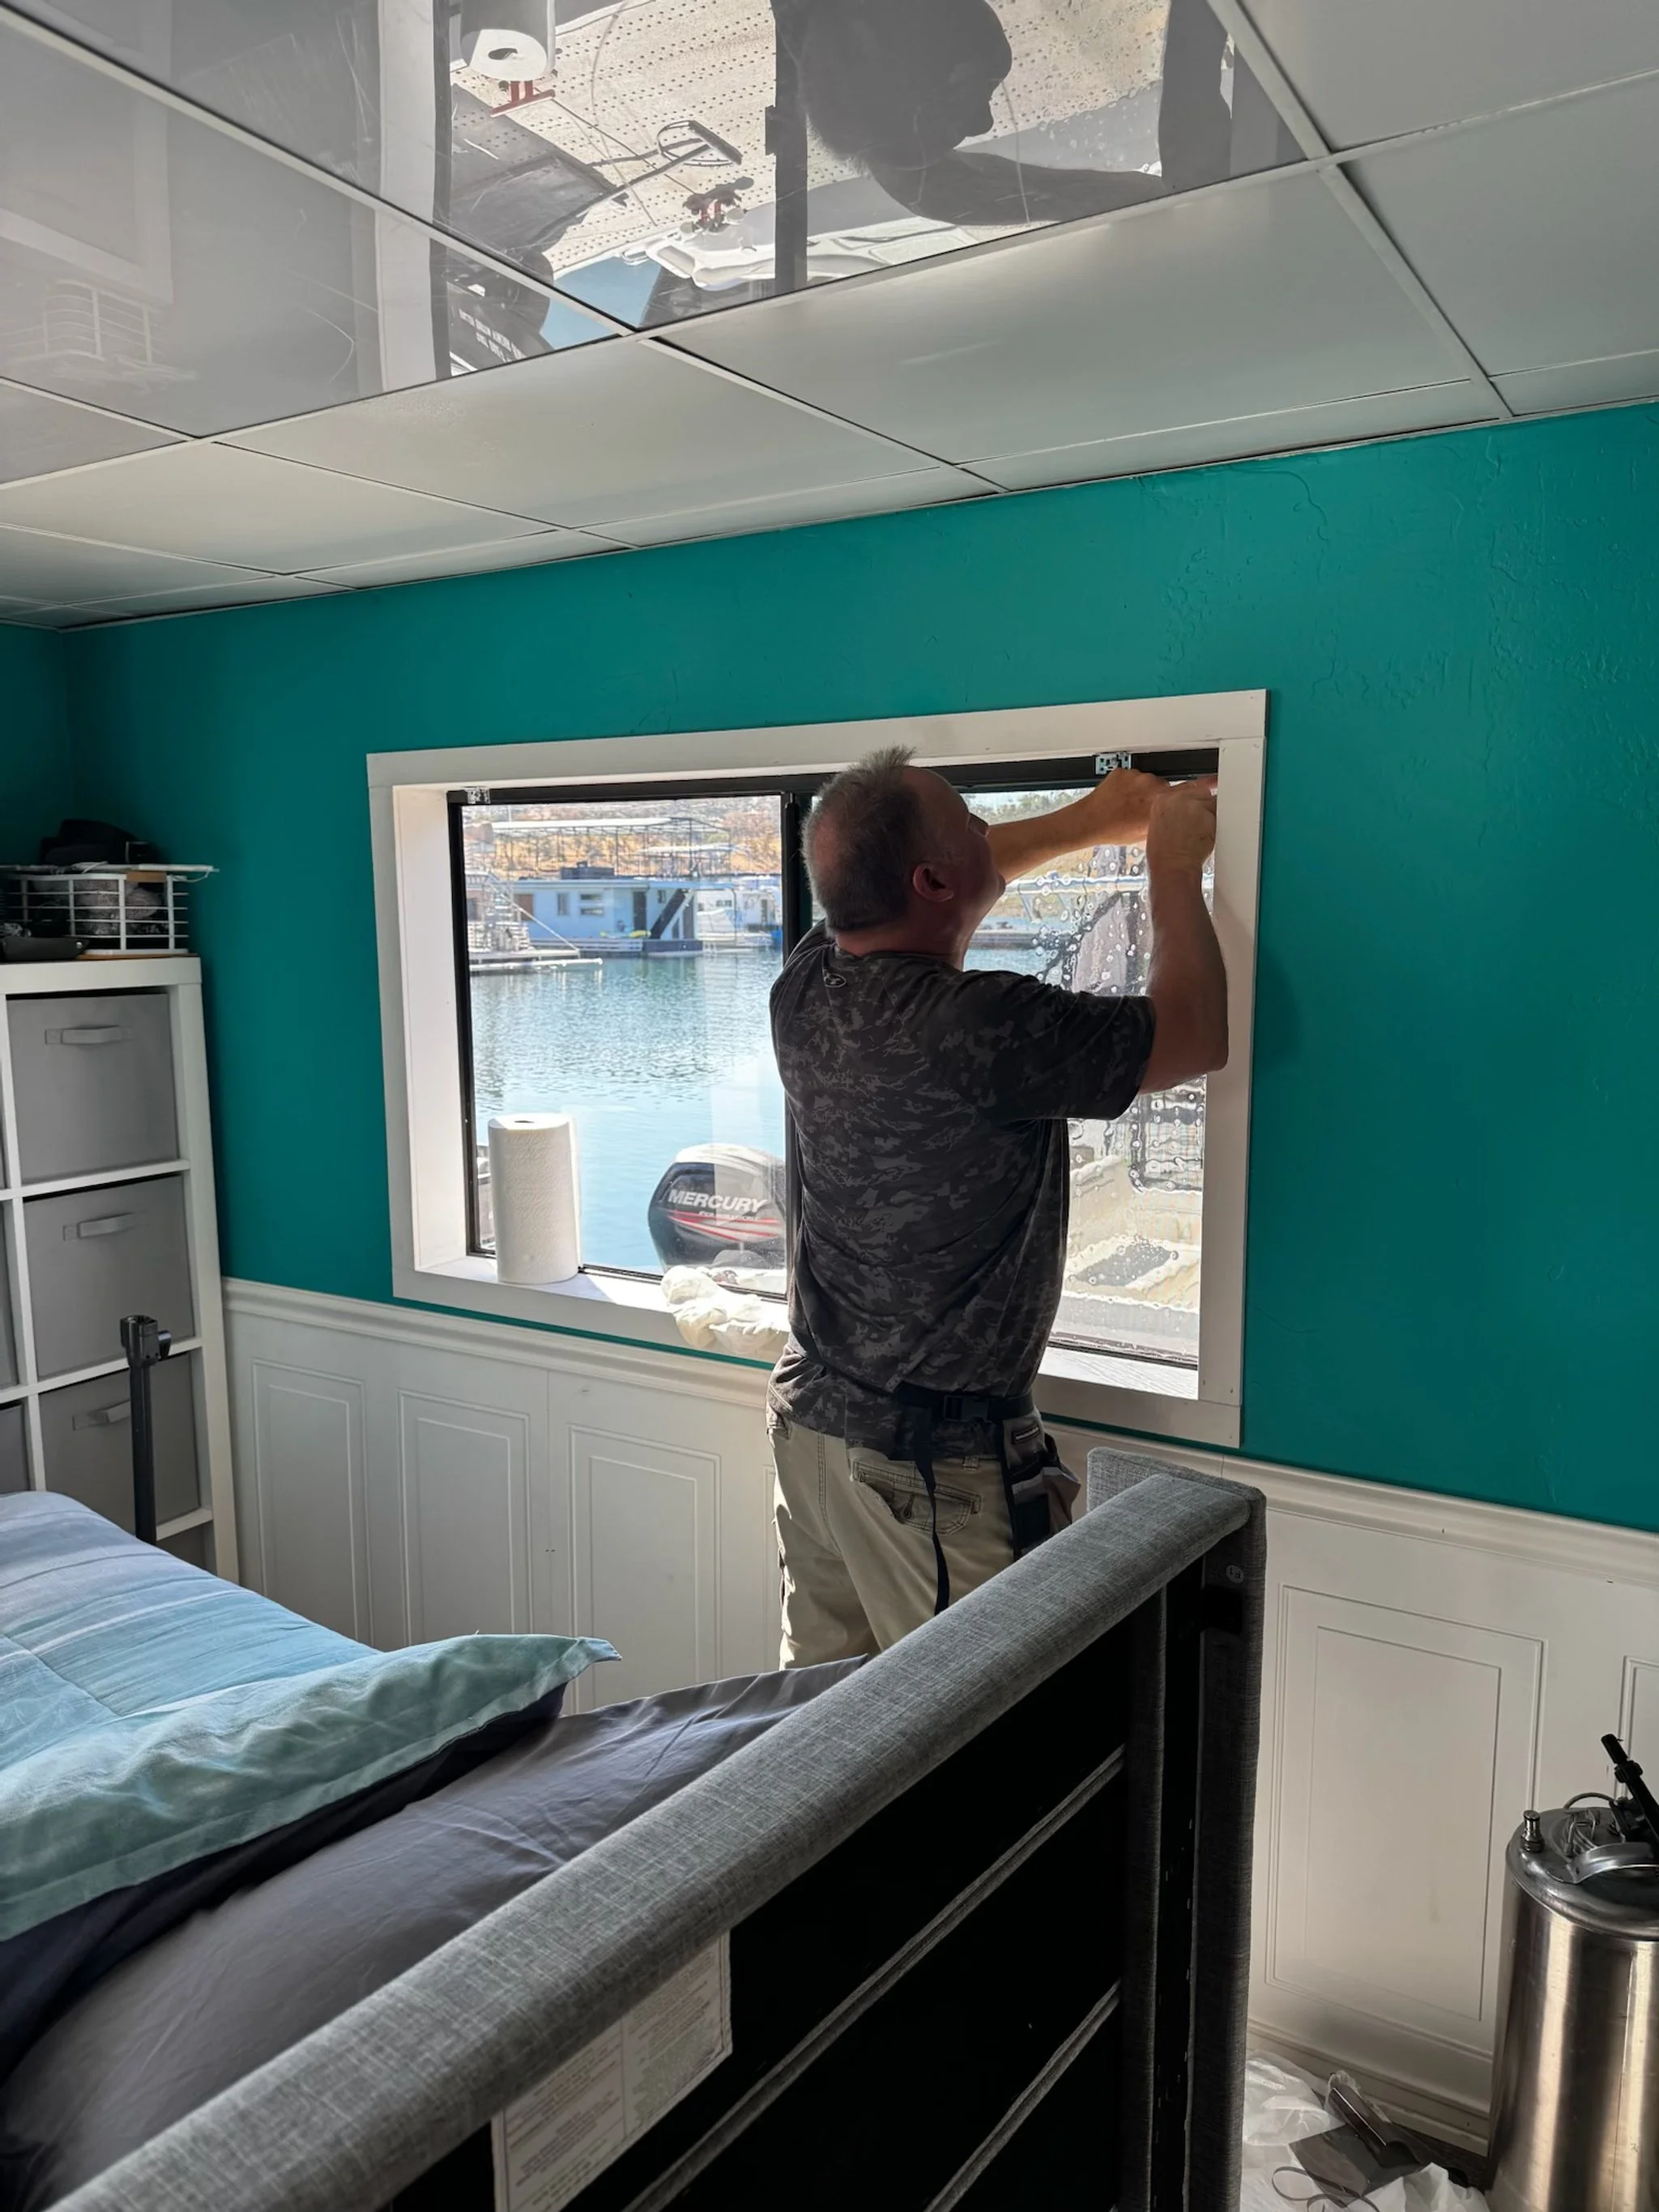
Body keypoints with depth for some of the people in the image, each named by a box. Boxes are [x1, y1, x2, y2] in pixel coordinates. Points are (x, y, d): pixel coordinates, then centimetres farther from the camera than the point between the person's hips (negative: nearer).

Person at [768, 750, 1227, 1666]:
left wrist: (1086, 821, 22)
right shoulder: (986, 1028, -26)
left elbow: (922, 886, 19)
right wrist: (1174, 866, 2)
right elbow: (1195, 1035, -12)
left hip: (809, 1412, 8)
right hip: (933, 1454, -7)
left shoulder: (806, 986, -3)